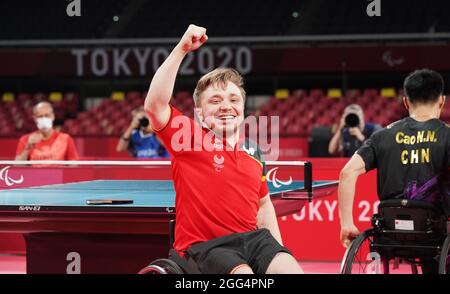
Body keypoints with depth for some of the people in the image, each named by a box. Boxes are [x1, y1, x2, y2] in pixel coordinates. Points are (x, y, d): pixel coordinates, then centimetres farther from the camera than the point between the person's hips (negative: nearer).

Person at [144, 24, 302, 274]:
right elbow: (154, 105, -20)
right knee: (245, 273, -31)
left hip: (253, 238, 5)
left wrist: (279, 252, 13)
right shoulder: (190, 140, -3)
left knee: (292, 270, -19)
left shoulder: (252, 153, 12)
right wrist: (181, 49, -22)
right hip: (205, 245, -5)